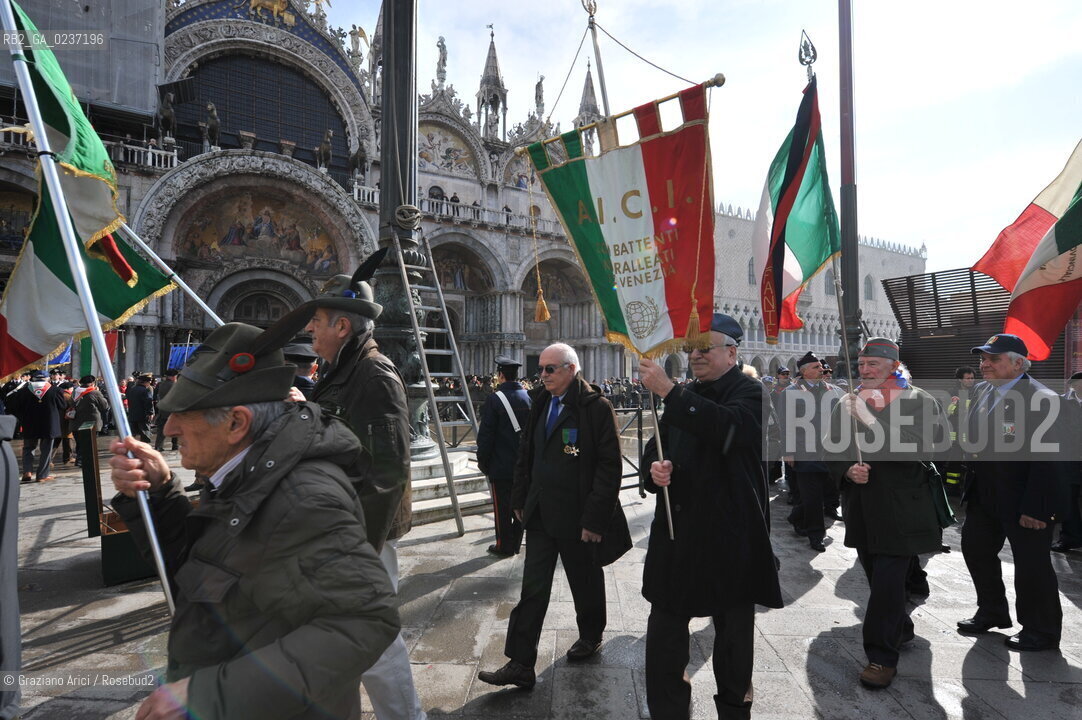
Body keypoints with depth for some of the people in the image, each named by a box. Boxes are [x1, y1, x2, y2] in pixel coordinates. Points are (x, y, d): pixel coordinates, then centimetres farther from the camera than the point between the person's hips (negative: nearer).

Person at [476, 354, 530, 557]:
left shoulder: (494, 399, -14)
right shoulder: (528, 398, 3)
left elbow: (485, 435, -13)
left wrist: (483, 461, -2)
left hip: (501, 466, -5)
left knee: (502, 507, 4)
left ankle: (504, 546, 13)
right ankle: (516, 543, 25)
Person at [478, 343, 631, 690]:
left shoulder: (596, 407, -14)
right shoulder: (540, 404, 7)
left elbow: (610, 466, -16)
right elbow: (526, 455, 15)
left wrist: (595, 518, -17)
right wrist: (520, 499, 12)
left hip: (578, 517, -5)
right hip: (540, 514, 5)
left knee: (586, 583, 17)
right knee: (532, 589, 6)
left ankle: (591, 637, 42)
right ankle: (520, 664, 14)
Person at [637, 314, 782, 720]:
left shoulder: (750, 393, -6)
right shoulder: (687, 398, 13)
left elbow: (727, 427, -29)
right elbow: (656, 448, 16)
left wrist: (668, 391, -33)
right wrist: (654, 469, -7)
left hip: (730, 538, -5)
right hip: (677, 534, 5)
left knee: (733, 633, 14)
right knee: (664, 632, 8)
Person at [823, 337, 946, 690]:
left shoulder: (918, 401, -7)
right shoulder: (847, 404, 6)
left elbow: (924, 449, -19)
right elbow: (831, 453, 10)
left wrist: (871, 419, -25)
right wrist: (847, 470, -11)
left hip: (900, 510, -5)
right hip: (862, 509, 5)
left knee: (887, 579, -6)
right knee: (876, 576, 17)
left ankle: (882, 657, 6)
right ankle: (901, 629, 40)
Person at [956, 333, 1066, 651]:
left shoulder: (1042, 400, -19)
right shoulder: (982, 391, 6)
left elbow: (1048, 458, -21)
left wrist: (1035, 507, -22)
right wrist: (970, 481, 12)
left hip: (1022, 500, -8)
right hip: (984, 494, 8)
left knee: (1032, 565, 5)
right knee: (975, 549, 17)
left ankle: (1042, 632, 25)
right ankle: (992, 613, 36)